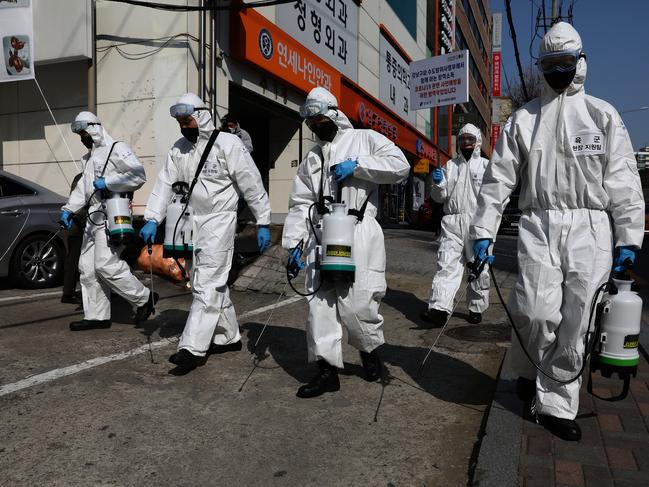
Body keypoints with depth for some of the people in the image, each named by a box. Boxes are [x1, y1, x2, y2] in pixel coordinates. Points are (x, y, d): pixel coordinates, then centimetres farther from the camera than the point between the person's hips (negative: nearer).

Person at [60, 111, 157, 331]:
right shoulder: (90, 156, 24)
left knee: (105, 265, -16)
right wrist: (69, 209, 12)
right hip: (94, 217, 10)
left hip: (112, 216, -10)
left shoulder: (116, 149, -6)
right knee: (87, 267, 8)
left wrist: (107, 182, -18)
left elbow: (138, 176, -18)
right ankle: (97, 316, 15)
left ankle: (144, 298, 0)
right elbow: (83, 187, 24)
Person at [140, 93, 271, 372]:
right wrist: (152, 219, -6)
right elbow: (165, 183, 6)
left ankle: (193, 348, -10)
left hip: (219, 221, -7)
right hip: (193, 221, 8)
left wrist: (263, 223, -10)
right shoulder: (179, 149, 11)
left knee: (207, 284, -11)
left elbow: (252, 184, -9)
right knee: (206, 283, 13)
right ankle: (228, 337, 27)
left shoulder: (227, 144, -9)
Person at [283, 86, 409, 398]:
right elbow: (300, 203, 17)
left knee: (356, 302, -7)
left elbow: (400, 165, -5)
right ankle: (327, 370, 10)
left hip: (358, 235, -5)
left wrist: (357, 165, -12)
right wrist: (293, 243, 8)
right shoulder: (312, 158, 22)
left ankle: (369, 349, 24)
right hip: (320, 237, 5)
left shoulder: (364, 139, 8)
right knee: (320, 302, 0)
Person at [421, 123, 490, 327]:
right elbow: (440, 197, 15)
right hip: (452, 221, 1)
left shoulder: (485, 165, 9)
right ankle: (439, 309, -19)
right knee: (446, 264, -11)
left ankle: (476, 308, 22)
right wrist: (438, 183, -4)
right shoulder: (450, 165, 16)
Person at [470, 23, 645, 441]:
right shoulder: (524, 119, 11)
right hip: (539, 226, 0)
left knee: (575, 322, 0)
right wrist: (483, 230, -1)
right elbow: (499, 177, 6)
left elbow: (624, 180, 5)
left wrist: (629, 238, -2)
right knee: (537, 312, -12)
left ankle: (555, 403, 14)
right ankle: (529, 371, 20)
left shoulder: (603, 115, 10)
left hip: (591, 230, 1)